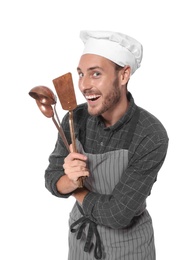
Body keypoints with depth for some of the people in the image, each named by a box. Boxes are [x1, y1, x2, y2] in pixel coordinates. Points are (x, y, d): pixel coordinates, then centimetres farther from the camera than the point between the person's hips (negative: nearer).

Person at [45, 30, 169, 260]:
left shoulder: (152, 137, -30)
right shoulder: (75, 119, -15)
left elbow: (117, 214, -29)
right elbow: (53, 180, -6)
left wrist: (76, 189, -14)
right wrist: (70, 180, -28)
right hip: (81, 232, 4)